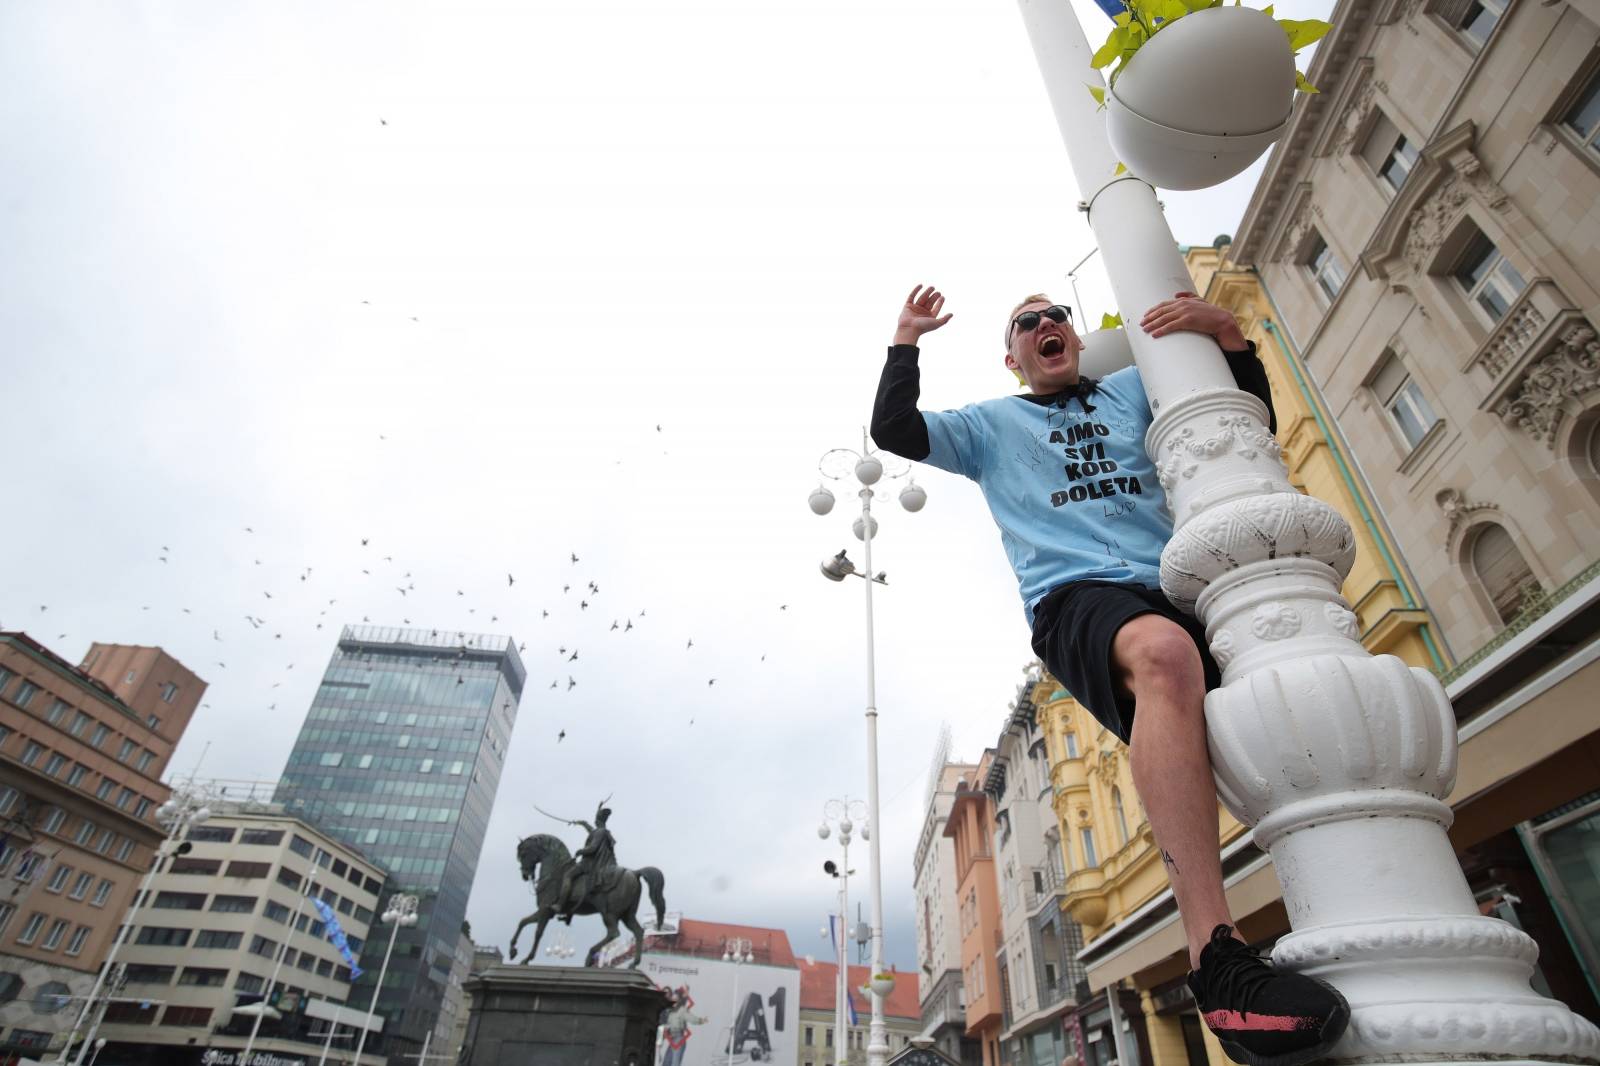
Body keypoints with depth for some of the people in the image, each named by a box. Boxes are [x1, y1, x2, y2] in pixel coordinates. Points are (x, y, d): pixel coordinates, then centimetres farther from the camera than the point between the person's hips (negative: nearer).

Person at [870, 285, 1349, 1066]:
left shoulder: (1134, 389, 28)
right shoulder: (991, 424, 24)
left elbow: (1252, 422, 23)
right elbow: (892, 432, 13)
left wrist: (1227, 332, 8)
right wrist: (906, 341, 12)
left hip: (1179, 590, 4)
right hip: (1075, 598, -4)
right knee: (1163, 652, -38)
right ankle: (1215, 958, -41)